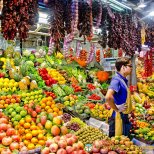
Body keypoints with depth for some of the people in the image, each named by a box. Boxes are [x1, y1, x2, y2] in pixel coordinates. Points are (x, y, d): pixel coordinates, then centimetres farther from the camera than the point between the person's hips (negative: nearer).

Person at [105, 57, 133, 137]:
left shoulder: (123, 80, 8)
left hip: (124, 116, 9)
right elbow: (108, 97, -36)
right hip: (118, 116, -9)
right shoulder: (116, 80, -20)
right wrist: (116, 109, -22)